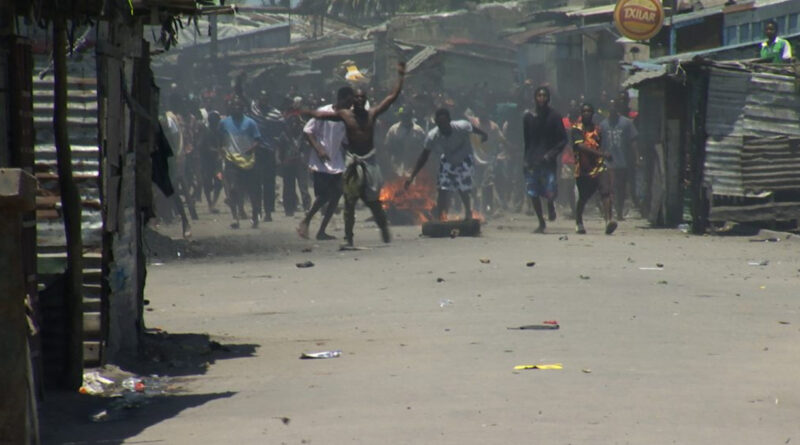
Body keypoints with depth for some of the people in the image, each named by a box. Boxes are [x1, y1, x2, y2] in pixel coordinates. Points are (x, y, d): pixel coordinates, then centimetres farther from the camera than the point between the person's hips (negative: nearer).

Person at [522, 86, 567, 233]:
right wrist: (526, 159, 8)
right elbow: (526, 140, 15)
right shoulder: (528, 117, 9)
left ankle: (551, 206, 22)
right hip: (532, 160, 3)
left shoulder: (554, 116, 1)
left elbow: (563, 140, 0)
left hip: (548, 160, -3)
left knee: (550, 192, -13)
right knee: (533, 193, 0)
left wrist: (552, 153, -14)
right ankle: (541, 222, 15)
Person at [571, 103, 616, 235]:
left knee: (606, 192, -19)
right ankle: (578, 223, 35)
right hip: (583, 168, -3)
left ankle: (608, 221, -31)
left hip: (599, 167, 3)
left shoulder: (597, 129, 13)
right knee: (583, 198, 11)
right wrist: (600, 153, -29)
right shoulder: (577, 129, -4)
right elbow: (581, 146, -20)